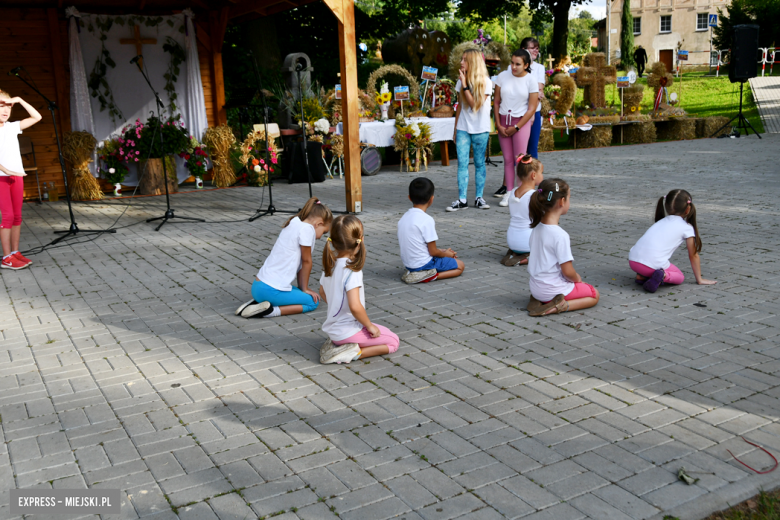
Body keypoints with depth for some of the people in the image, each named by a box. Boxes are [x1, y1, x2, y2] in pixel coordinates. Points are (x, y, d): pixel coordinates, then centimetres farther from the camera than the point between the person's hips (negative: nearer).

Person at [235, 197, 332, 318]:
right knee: (313, 302, 5)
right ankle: (271, 310, -10)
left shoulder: (294, 223, 15)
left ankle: (257, 302, 12)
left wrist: (302, 288, 19)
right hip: (271, 290, -9)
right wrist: (305, 289, 6)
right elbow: (306, 261, -5)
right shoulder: (307, 229, -13)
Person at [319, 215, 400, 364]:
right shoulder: (352, 271, -25)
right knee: (393, 342, 5)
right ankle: (352, 353, -11)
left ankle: (335, 343, 9)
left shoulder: (329, 264, 0)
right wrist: (370, 326, -15)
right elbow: (355, 306, -30)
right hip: (348, 331, -8)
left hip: (332, 328, 8)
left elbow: (322, 292, 15)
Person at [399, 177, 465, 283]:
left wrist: (442, 251, 15)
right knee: (460, 266, 6)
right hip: (423, 264, -8)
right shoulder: (427, 220, -20)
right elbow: (433, 252, -17)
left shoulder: (404, 218, 5)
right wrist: (445, 254, 6)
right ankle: (429, 276, -14)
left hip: (408, 264, 9)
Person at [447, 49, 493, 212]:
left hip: (480, 129, -3)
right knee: (462, 163, -4)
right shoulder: (461, 80, 7)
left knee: (479, 163, 5)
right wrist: (455, 129, 13)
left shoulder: (486, 82, -6)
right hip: (463, 129, 3)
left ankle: (479, 197, 13)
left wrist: (465, 85, -18)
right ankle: (462, 200, -3)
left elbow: (475, 105, -17)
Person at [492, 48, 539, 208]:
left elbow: (531, 109, -5)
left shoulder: (531, 81, -5)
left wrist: (516, 127, -8)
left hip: (521, 121, -3)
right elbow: (496, 101, 5)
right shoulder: (503, 76, 1)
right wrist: (498, 125, -2)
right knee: (508, 159, 4)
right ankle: (508, 192, 9)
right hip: (503, 120, 3)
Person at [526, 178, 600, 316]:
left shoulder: (537, 226, -2)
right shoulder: (560, 235, -25)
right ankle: (562, 306, -10)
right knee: (594, 295, 14)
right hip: (554, 289, -7)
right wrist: (577, 278, 1)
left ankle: (538, 300, 8)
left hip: (536, 288, 7)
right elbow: (568, 272, -22)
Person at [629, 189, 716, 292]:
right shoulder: (687, 228, 10)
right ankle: (663, 276, -10)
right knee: (679, 277, 19)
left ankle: (641, 275, 10)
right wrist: (700, 280, 28)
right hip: (654, 263, -6)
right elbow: (693, 256, 17)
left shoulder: (661, 221, 26)